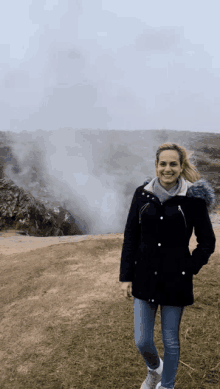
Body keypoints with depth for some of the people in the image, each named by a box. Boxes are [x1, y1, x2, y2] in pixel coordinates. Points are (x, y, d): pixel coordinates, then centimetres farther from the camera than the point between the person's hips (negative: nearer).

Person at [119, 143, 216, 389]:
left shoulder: (193, 198, -9)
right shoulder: (142, 194, -2)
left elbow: (207, 242, 0)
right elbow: (130, 237, 2)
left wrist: (189, 269, -7)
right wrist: (126, 276, 1)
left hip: (175, 282, -2)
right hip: (144, 278, 2)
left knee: (170, 342, 13)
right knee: (142, 342, 11)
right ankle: (154, 369, 47)